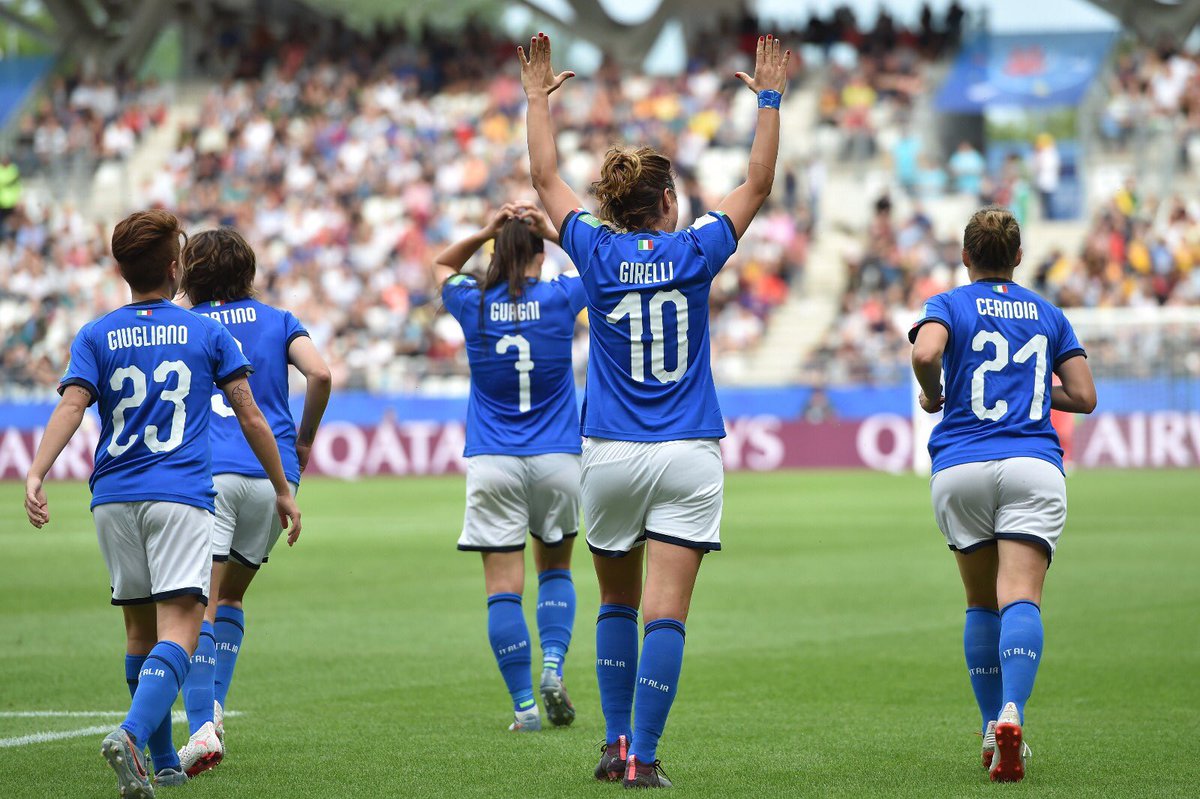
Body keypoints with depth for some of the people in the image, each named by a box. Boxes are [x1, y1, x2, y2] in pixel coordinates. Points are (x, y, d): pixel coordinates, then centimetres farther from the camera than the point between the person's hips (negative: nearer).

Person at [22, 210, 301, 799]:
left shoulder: (95, 337, 8)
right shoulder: (207, 334, 7)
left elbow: (71, 406, -9)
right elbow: (251, 419, 7)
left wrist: (35, 475, -19)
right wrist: (282, 490, 17)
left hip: (114, 500, 3)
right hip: (181, 497, -3)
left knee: (140, 631, 17)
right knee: (177, 630, -13)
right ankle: (132, 734, -38)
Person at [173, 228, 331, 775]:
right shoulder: (277, 322, 14)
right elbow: (319, 374, -1)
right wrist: (304, 441, 12)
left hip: (205, 475, -2)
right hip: (272, 474, 2)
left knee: (200, 604, -9)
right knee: (230, 595, 21)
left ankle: (203, 728, -23)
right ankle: (214, 706, 11)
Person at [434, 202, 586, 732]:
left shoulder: (474, 305, -1)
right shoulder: (559, 298, -4)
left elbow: (442, 265, 21)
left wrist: (486, 233, 7)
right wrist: (554, 233, 7)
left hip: (493, 465, -1)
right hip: (557, 461, 1)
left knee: (504, 587, -1)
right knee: (555, 568, 20)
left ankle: (525, 706, -6)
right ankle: (553, 665, -1)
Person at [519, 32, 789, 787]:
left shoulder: (598, 254, -2)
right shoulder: (694, 254, -4)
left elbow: (546, 179, 12)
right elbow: (758, 185, 7)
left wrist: (538, 98, 22)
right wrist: (770, 97, 13)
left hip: (612, 456, 2)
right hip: (688, 456, -2)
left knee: (618, 604, 17)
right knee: (666, 612, -5)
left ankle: (616, 743, 19)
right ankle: (642, 756, -10)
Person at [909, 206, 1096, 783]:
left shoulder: (949, 305, 7)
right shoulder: (1048, 315, 16)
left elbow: (925, 352, -15)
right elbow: (1084, 396, 13)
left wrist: (932, 395, 4)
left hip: (960, 471, 0)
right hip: (1033, 466, 0)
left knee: (981, 605, 16)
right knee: (1021, 599, -13)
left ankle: (992, 727, 15)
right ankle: (1012, 713, -35)